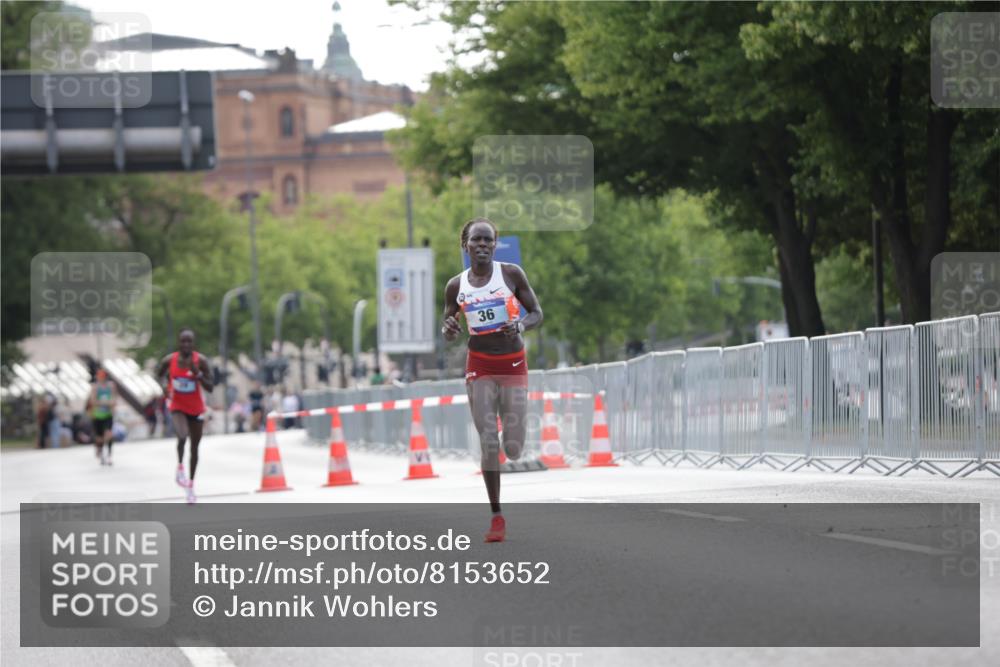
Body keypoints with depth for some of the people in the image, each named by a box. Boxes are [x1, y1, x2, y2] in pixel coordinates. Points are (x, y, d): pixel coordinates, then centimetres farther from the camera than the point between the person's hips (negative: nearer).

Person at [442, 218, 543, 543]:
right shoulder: (456, 286, 1)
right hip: (479, 366, 1)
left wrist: (521, 325, -20)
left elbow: (536, 313, 2)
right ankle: (496, 516, 0)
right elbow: (447, 332, 12)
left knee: (513, 447, -5)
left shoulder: (511, 273, -4)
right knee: (488, 443, -7)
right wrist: (449, 331, -13)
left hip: (513, 364, -1)